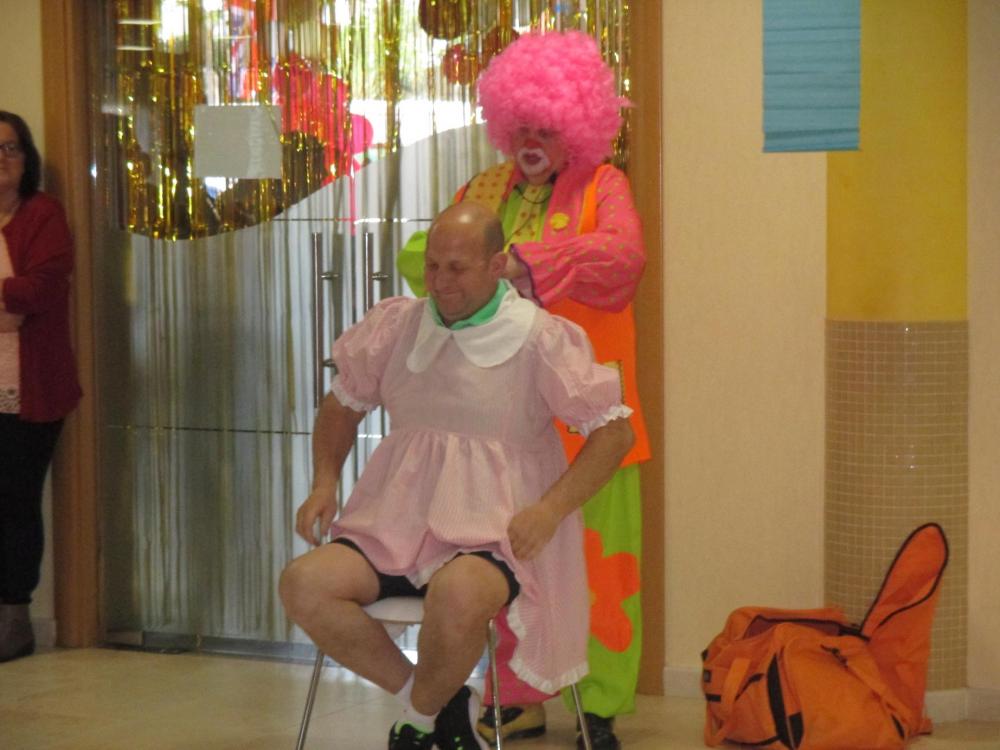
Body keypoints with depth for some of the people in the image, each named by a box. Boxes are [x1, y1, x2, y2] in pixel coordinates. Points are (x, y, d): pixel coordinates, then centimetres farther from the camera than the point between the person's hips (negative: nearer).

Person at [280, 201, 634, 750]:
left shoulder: (541, 339, -2)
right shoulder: (395, 325, 11)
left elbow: (614, 430, -1)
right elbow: (342, 402, 24)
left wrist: (549, 510, -13)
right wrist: (324, 483, 7)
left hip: (493, 532, -4)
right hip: (398, 524, 5)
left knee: (457, 596, -38)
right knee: (303, 583, -22)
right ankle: (434, 702, -7)